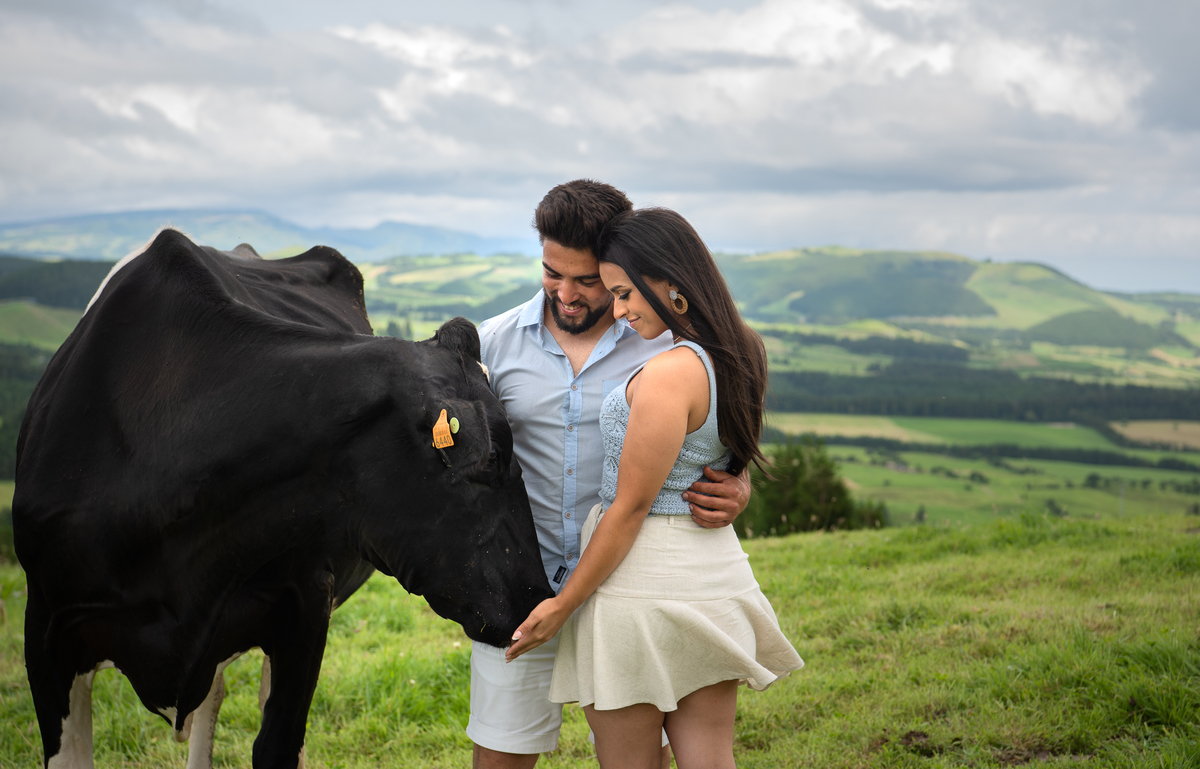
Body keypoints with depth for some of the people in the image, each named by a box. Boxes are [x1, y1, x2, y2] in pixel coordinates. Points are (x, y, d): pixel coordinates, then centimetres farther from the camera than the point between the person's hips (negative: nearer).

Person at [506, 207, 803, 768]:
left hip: (641, 581, -8)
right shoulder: (740, 355, 3)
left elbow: (630, 508, -17)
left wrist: (563, 605, -8)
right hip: (716, 570, 8)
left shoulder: (668, 375, -21)